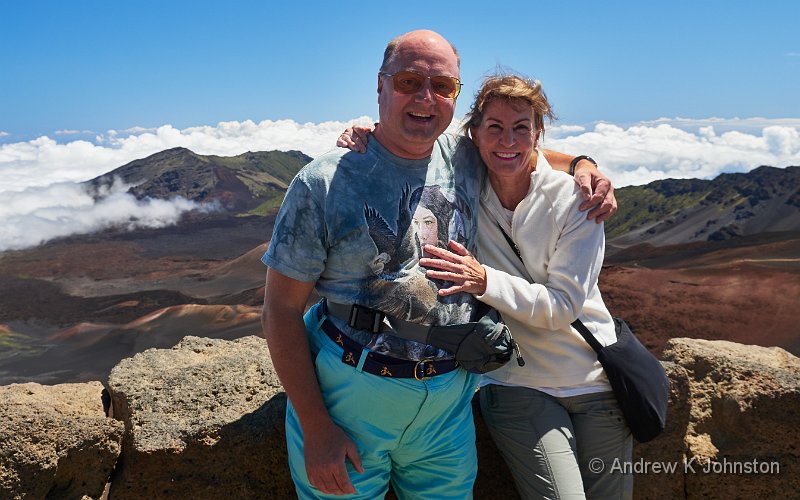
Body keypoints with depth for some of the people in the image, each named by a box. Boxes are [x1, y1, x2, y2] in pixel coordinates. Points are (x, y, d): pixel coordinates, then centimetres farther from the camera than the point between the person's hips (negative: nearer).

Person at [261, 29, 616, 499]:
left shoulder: (466, 159, 0)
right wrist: (316, 427, -12)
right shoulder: (325, 182, -12)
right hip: (348, 396, -3)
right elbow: (281, 311, -10)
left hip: (449, 403, 4)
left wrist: (581, 164, 3)